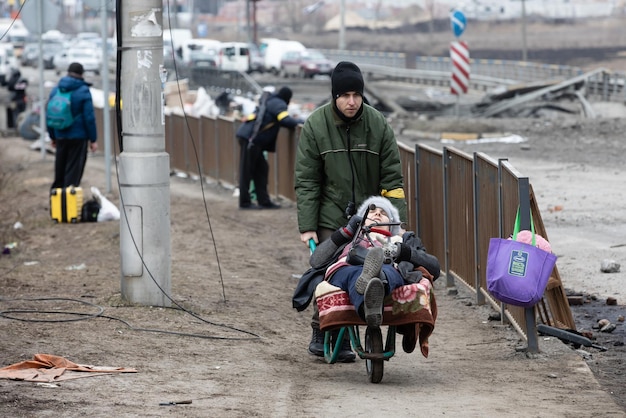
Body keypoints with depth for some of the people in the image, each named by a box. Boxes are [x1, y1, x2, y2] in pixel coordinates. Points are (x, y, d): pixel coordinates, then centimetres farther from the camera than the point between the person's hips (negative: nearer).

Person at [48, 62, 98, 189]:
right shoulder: (83, 91, -11)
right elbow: (89, 117, -12)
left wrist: (52, 136, 20)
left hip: (60, 136, 5)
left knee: (60, 169, 17)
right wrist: (93, 139, -6)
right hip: (78, 136, -5)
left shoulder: (55, 90, 6)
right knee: (74, 170, -1)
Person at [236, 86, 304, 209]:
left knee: (261, 169, 11)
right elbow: (285, 120, -18)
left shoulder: (270, 102, 23)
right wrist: (297, 121, -1)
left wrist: (294, 121, 20)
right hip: (250, 138, -10)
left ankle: (264, 201, 12)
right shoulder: (279, 105, -6)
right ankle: (245, 202, -1)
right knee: (247, 170, -5)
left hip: (248, 137, 10)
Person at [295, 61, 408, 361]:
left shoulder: (378, 125, -4)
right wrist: (306, 226, -10)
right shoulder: (316, 125, -6)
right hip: (330, 216, -1)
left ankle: (344, 339, 9)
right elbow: (306, 181, -4)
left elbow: (392, 178, -1)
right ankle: (321, 334, 10)